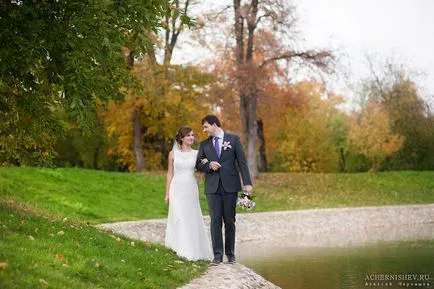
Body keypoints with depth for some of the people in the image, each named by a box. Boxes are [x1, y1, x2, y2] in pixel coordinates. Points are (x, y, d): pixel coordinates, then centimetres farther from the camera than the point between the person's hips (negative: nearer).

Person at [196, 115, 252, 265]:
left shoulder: (233, 139, 3)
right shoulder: (204, 144, 11)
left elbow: (242, 162, -1)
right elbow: (198, 164, 13)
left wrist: (247, 183, -9)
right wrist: (209, 165, -10)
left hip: (230, 185, -2)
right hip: (212, 187, 2)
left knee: (229, 221, 5)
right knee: (215, 220, -4)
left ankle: (230, 253, 15)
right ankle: (217, 254, -3)